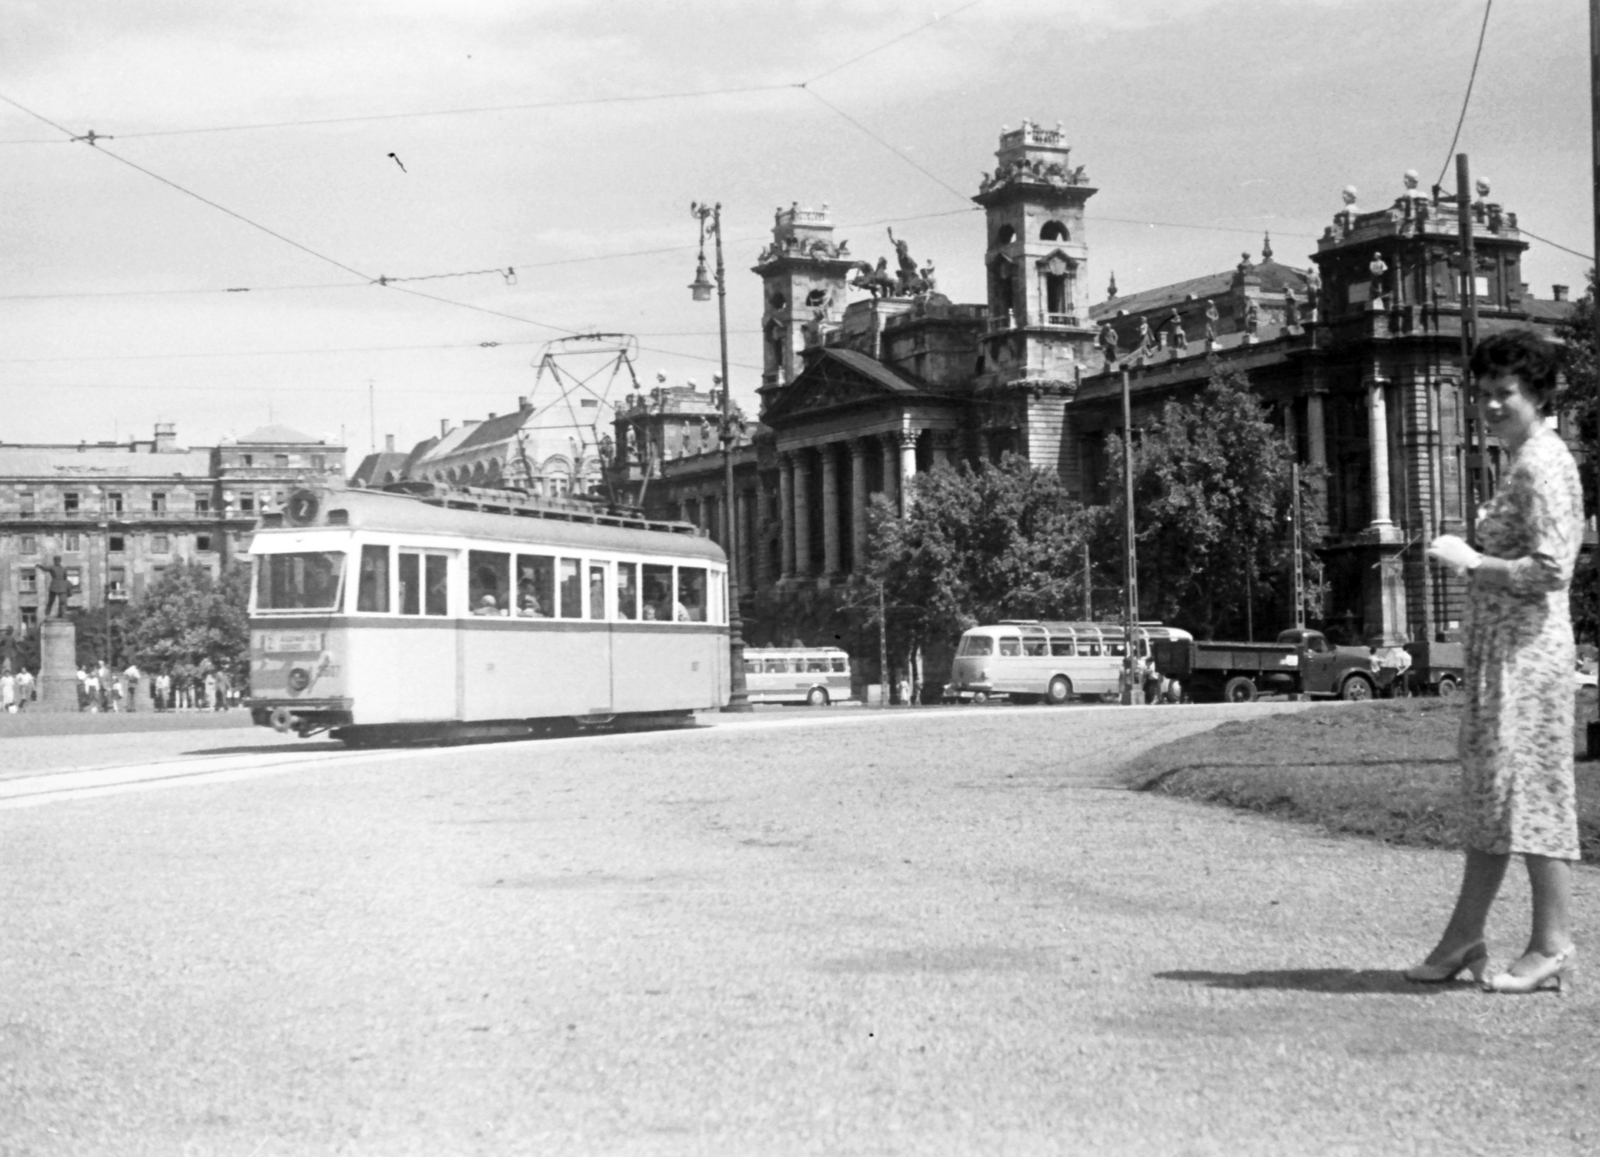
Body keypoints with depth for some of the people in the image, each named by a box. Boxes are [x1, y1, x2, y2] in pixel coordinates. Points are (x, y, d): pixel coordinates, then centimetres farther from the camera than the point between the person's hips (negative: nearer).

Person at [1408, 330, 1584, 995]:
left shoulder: (1543, 465, -13)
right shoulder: (1524, 463, 18)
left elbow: (1550, 569, -21)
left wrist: (1471, 562, -15)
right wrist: (1473, 555, 12)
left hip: (1527, 648, -10)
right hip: (1500, 648, 10)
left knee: (1530, 789, -6)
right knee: (1489, 791, 11)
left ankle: (1553, 947, 1)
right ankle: (1464, 939, 17)